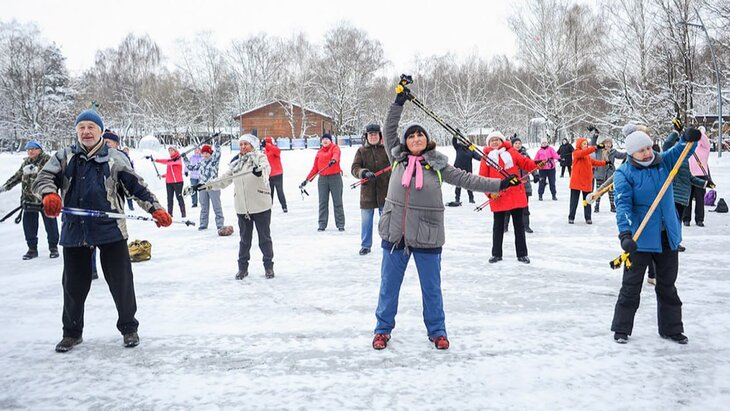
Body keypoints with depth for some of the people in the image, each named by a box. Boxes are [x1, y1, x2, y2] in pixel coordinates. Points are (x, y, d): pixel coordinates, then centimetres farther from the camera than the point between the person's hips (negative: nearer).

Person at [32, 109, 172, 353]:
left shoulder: (115, 159, 3)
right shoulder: (64, 157, 7)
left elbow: (136, 187, 2)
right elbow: (43, 179, -3)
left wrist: (155, 209, -10)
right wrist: (49, 195, -26)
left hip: (110, 229, -2)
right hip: (75, 230, 2)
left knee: (121, 280, 4)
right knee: (74, 284, 12)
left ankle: (128, 327, 22)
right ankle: (72, 332, 29)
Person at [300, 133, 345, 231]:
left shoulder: (335, 148, 5)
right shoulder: (319, 152, 15)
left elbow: (336, 154, -19)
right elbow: (315, 168, 15)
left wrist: (333, 160, -43)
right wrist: (307, 179, 10)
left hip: (335, 177, -4)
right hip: (322, 178, 4)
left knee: (337, 201, -1)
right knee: (323, 202, 3)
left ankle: (340, 224, 3)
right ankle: (322, 224, 8)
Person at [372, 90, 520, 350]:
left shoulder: (437, 165, -1)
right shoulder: (397, 158, 3)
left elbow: (466, 179, -1)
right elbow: (389, 131, 4)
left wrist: (499, 185, -6)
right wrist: (399, 102, -3)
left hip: (427, 236, -1)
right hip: (395, 233, 1)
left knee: (431, 286, 12)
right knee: (389, 284, 11)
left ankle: (437, 330, 29)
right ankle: (383, 329, 27)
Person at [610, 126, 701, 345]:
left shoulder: (663, 163, 5)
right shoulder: (624, 174, -12)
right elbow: (622, 205, -21)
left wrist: (688, 138, -25)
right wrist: (625, 233, -33)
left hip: (668, 237, 5)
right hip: (640, 238, -5)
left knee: (667, 285, 15)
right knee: (631, 286, 2)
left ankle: (671, 328, 28)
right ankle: (621, 329, 15)